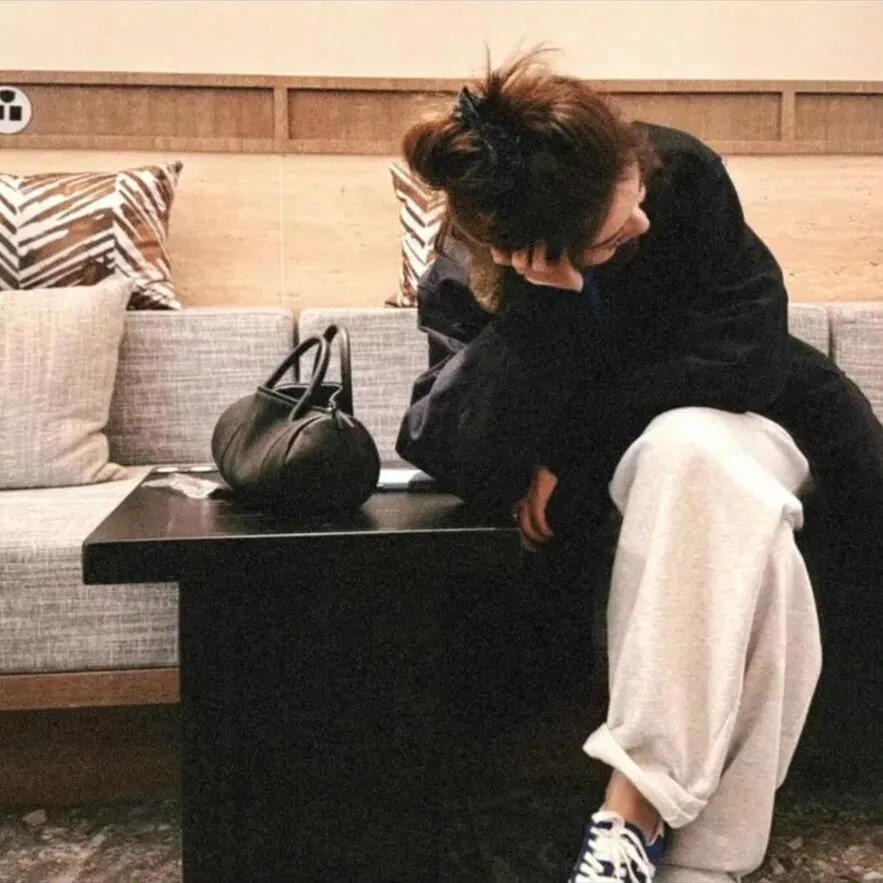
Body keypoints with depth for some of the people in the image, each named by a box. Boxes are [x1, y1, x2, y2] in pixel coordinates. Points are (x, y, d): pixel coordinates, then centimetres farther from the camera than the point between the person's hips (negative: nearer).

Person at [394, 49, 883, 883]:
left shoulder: (683, 171, -19)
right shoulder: (468, 280, -19)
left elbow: (752, 354, -19)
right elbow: (475, 465, -29)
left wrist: (572, 446, -21)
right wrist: (543, 303, -39)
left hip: (739, 423, 1)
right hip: (618, 456, -1)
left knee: (687, 453, -38)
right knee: (748, 546, -37)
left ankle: (636, 814, -33)